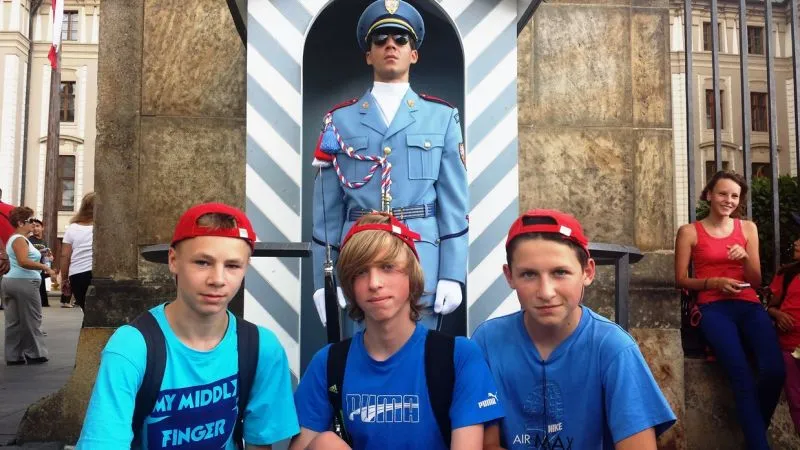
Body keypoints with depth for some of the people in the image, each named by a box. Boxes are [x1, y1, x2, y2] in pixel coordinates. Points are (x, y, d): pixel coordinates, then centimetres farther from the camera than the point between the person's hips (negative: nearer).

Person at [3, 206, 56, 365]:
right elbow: (23, 261, -27)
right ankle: (34, 354, 6)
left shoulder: (13, 239, 20)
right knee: (31, 320, -1)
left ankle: (13, 356, 10)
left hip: (10, 281, 10)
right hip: (24, 282, -10)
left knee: (13, 321, 8)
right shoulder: (20, 239, -13)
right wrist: (45, 268, -26)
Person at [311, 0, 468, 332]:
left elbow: (454, 204, 3)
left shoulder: (442, 117, 7)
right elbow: (327, 210, 6)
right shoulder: (340, 120, 8)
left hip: (421, 270, 0)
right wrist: (323, 280, 2)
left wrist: (452, 274, -4)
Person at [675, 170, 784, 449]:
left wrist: (745, 257, -6)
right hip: (713, 308, -3)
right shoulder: (689, 232, 8)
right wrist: (714, 282, -11)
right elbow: (681, 280, 6)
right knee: (742, 375, -30)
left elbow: (756, 282, 15)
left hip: (749, 306, 3)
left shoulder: (748, 228, 16)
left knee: (774, 370, -25)